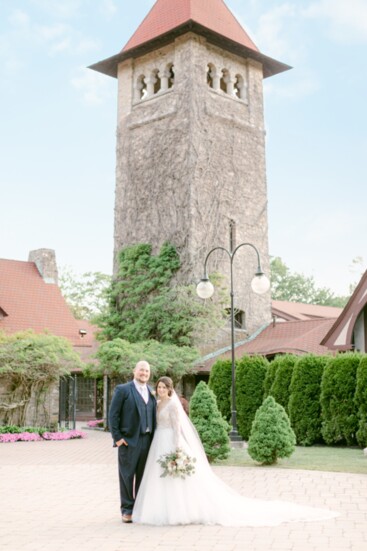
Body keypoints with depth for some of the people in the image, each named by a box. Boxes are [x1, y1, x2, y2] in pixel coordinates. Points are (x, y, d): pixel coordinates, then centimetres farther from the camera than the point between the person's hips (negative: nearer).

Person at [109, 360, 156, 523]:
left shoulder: (152, 392, 14)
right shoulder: (122, 390, -2)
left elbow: (154, 416, 14)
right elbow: (113, 414, -5)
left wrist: (155, 438, 6)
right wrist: (117, 437, -10)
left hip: (148, 440, 5)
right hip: (129, 439, -4)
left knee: (143, 476, 9)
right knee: (127, 476, 2)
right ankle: (127, 509, 12)